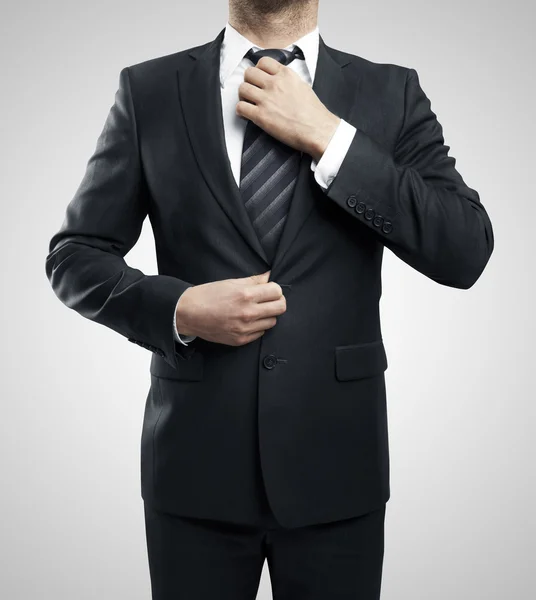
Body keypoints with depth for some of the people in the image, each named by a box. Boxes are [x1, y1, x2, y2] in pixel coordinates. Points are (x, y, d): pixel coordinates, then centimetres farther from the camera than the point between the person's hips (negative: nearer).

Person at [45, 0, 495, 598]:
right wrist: (180, 309, -14)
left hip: (336, 461, 1)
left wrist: (326, 137, -15)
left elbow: (466, 253, -10)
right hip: (194, 459, 0)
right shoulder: (149, 91, 1)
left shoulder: (392, 94, 1)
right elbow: (73, 256, 4)